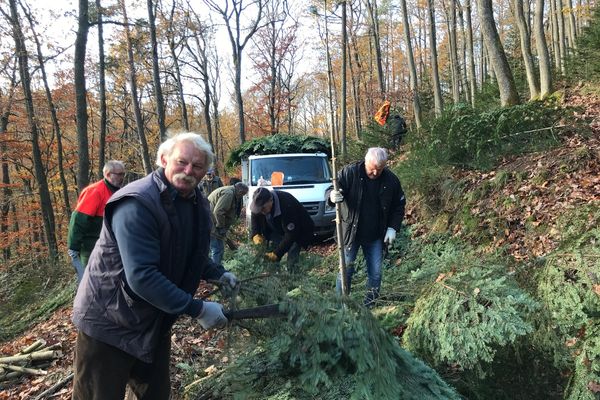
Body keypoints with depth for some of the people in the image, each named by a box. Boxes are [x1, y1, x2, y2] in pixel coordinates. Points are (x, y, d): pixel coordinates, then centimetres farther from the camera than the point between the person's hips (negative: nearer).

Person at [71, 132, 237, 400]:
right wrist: (197, 309, -28)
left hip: (155, 324, 8)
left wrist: (218, 274, 6)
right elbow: (142, 276, -32)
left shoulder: (197, 205, 1)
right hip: (109, 325, -8)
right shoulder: (137, 204, -26)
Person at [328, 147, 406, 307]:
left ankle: (370, 304, 26)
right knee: (346, 269, 2)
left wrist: (393, 228, -1)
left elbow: (399, 206, 7)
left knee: (375, 272, 9)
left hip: (375, 236, 3)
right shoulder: (350, 172, -13)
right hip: (350, 232, -2)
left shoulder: (391, 180, -4)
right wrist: (333, 196, -36)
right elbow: (332, 189, -12)